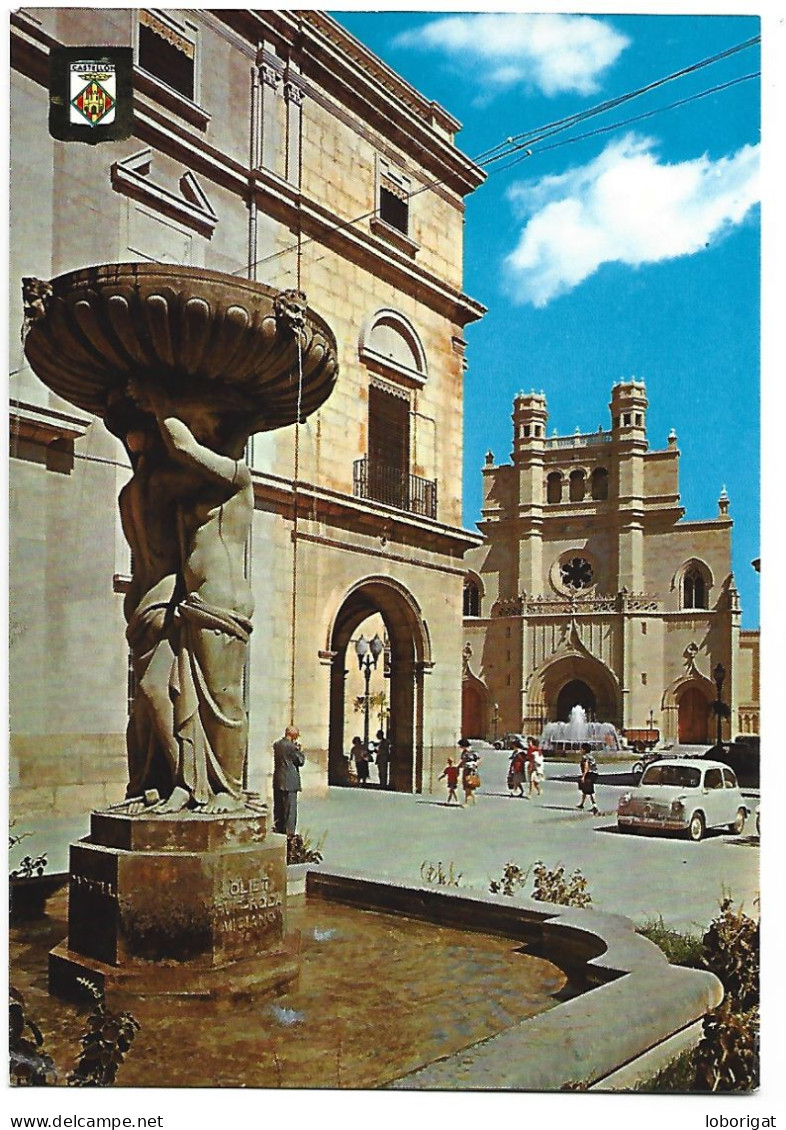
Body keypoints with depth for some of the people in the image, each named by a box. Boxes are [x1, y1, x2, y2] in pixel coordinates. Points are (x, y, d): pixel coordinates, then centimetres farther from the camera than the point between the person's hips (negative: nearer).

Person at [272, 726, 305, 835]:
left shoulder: (276, 744, 6)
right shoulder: (292, 746, -16)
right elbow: (301, 761, -9)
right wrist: (300, 750, 2)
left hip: (277, 780, 7)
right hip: (290, 781, -7)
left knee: (278, 806, 15)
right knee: (290, 806, -2)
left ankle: (278, 828, 23)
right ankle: (289, 831, -2)